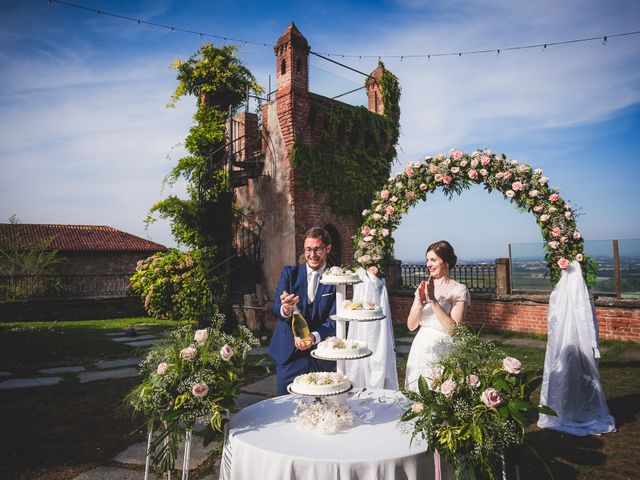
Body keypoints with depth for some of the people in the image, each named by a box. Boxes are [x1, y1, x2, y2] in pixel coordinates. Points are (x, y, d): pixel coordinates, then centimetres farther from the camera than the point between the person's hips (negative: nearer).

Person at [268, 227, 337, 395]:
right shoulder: (289, 273, 0)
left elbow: (334, 320, -10)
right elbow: (276, 308, -10)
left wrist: (314, 337, -28)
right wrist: (285, 310, -34)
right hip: (289, 352, 1)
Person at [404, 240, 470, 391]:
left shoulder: (459, 290, -8)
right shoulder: (424, 287, 6)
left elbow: (454, 329, -18)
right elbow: (411, 325, 3)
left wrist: (433, 301, -22)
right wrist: (419, 303, -14)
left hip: (441, 352, -5)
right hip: (420, 349, 5)